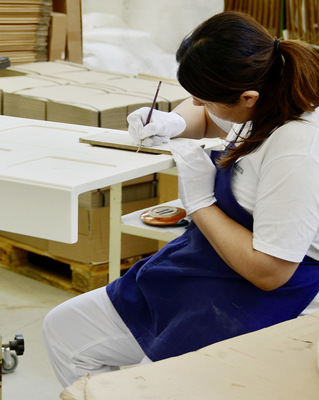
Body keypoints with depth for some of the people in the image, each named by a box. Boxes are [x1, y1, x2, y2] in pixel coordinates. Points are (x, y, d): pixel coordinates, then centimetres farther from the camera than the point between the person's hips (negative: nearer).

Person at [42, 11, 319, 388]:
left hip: (263, 297, -9)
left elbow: (268, 271, -27)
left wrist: (200, 201, -18)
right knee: (62, 329, 9)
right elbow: (203, 116, 22)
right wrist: (172, 124, -2)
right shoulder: (262, 101, -3)